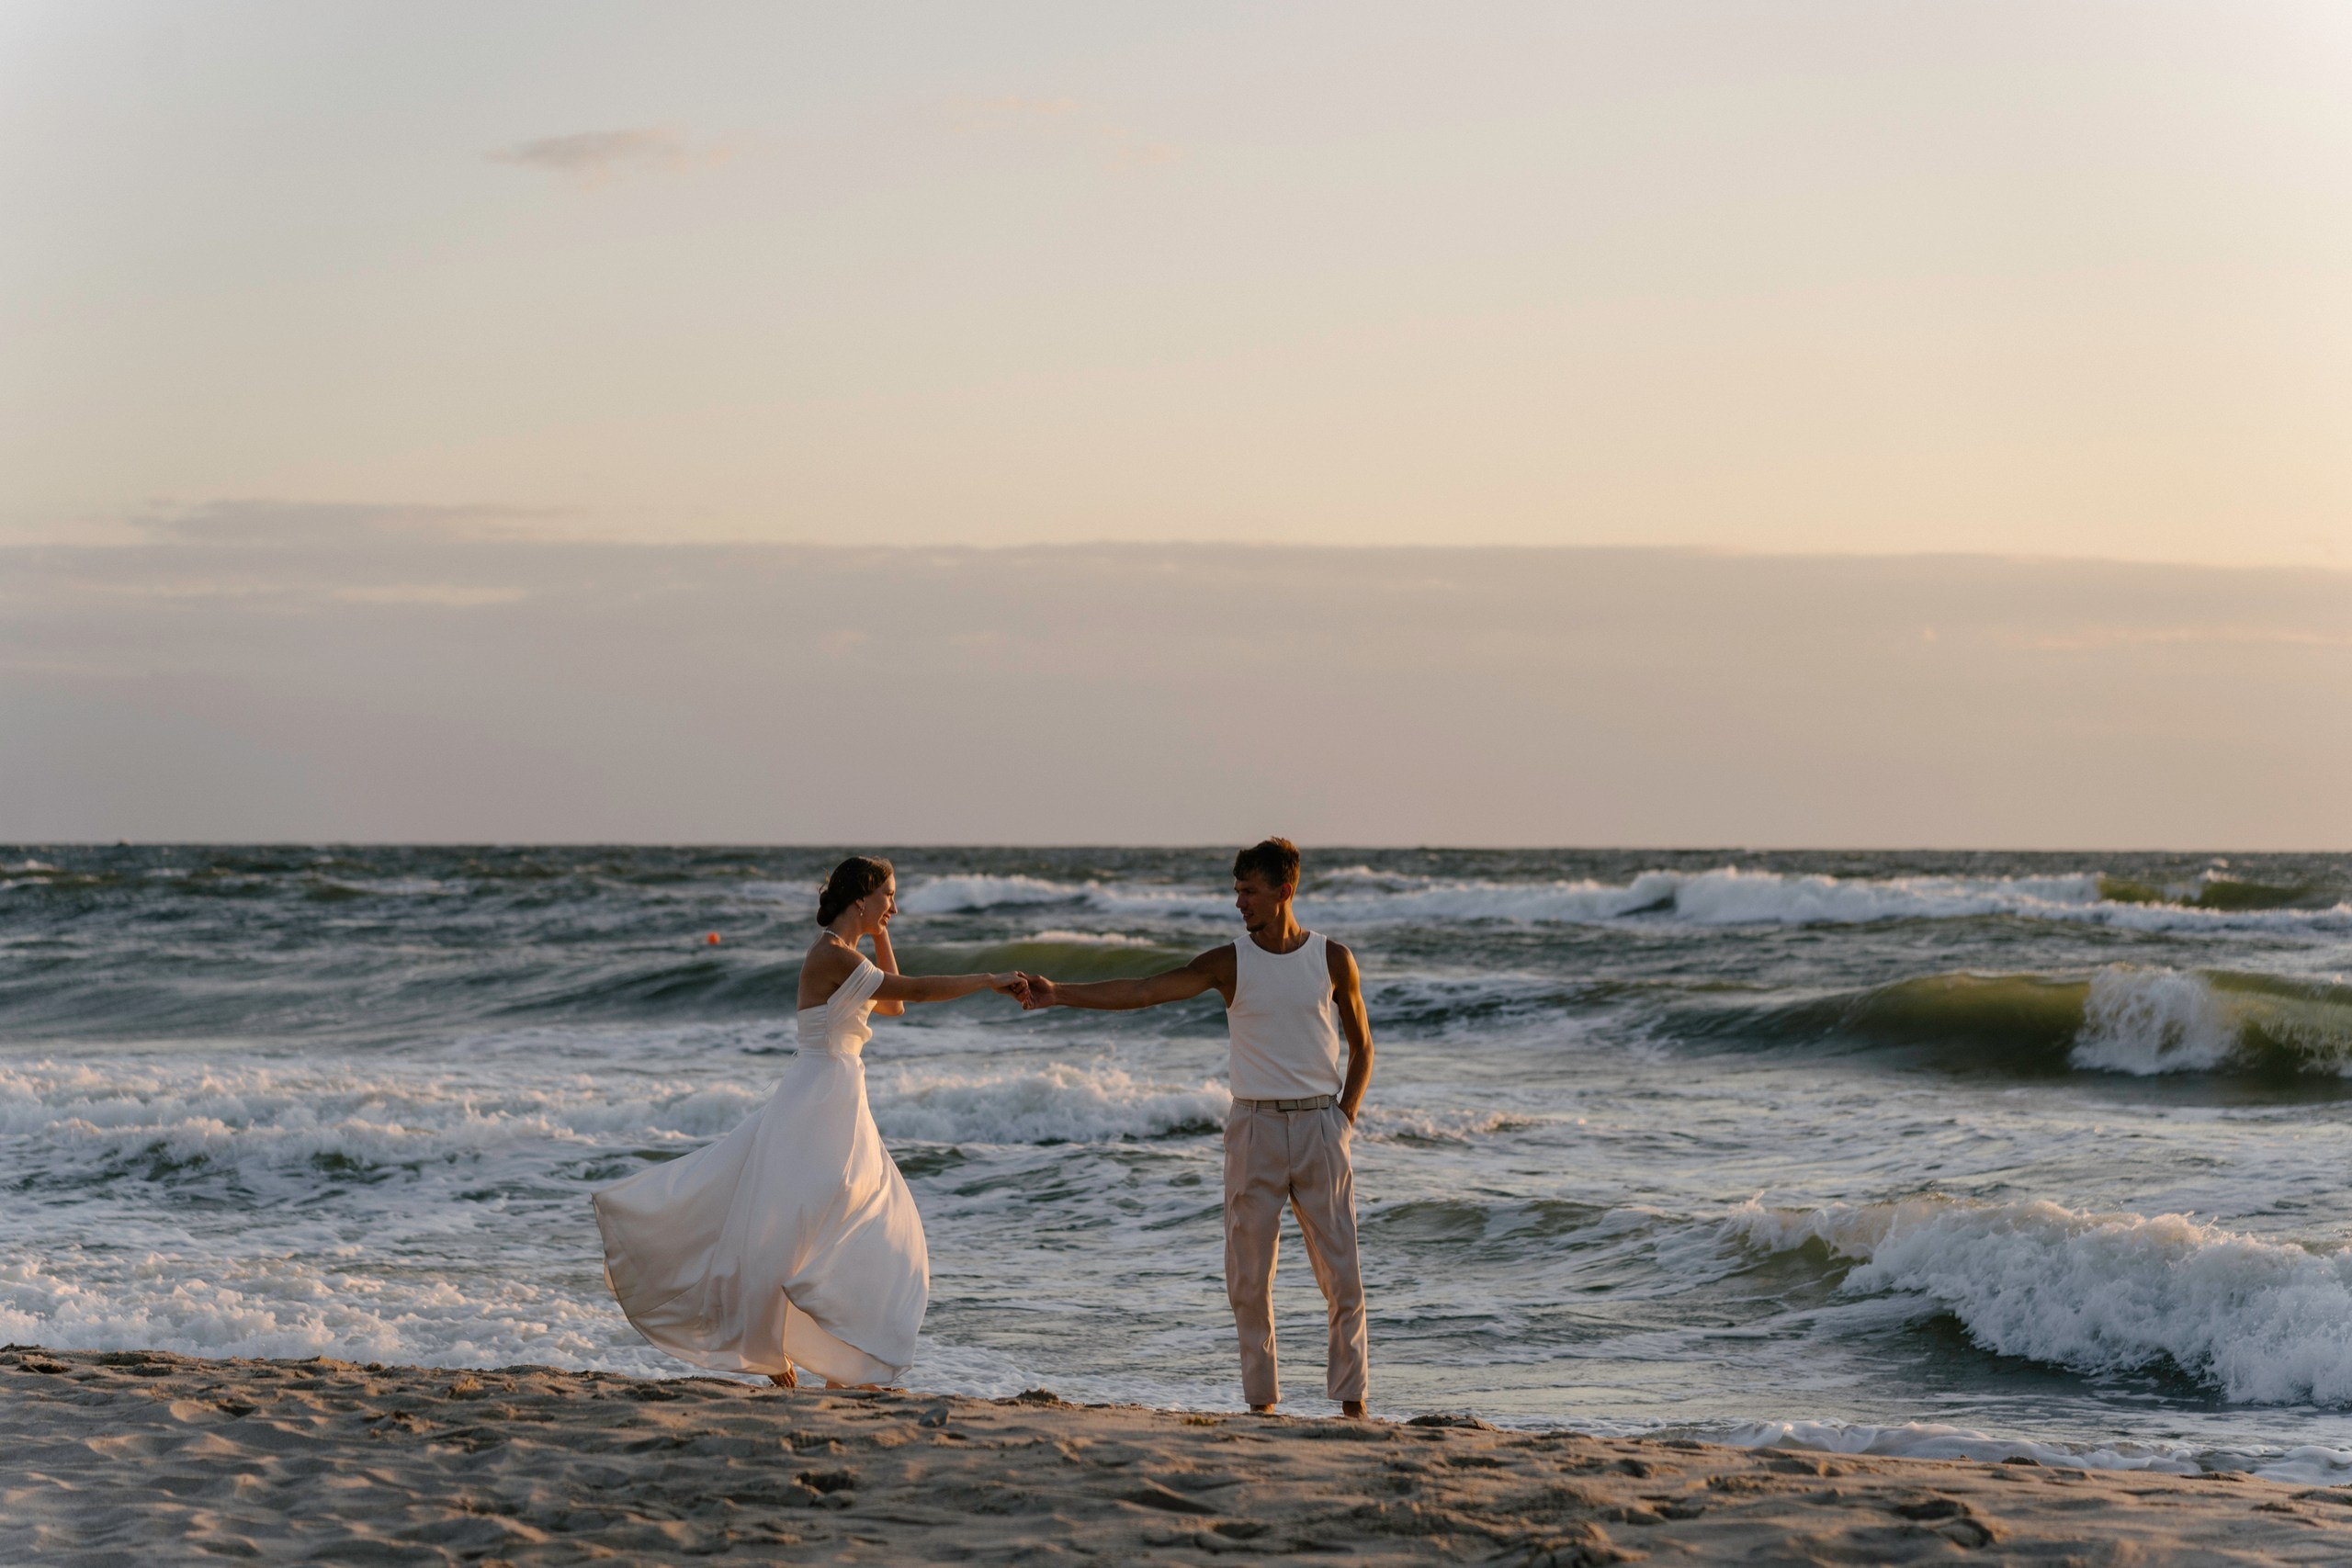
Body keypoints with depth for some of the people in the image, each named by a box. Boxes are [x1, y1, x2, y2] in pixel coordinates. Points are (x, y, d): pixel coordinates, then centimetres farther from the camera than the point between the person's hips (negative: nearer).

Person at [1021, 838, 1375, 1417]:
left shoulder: (1332, 959, 2)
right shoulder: (1229, 963, 0)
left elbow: (1361, 1047, 12)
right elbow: (1143, 991, -8)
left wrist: (1345, 1117, 0)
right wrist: (1058, 995, -18)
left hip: (1320, 1126, 0)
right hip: (1255, 1126, 0)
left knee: (1340, 1271, -2)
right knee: (1249, 1274, -1)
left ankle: (1351, 1400, 5)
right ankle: (1261, 1399, 7)